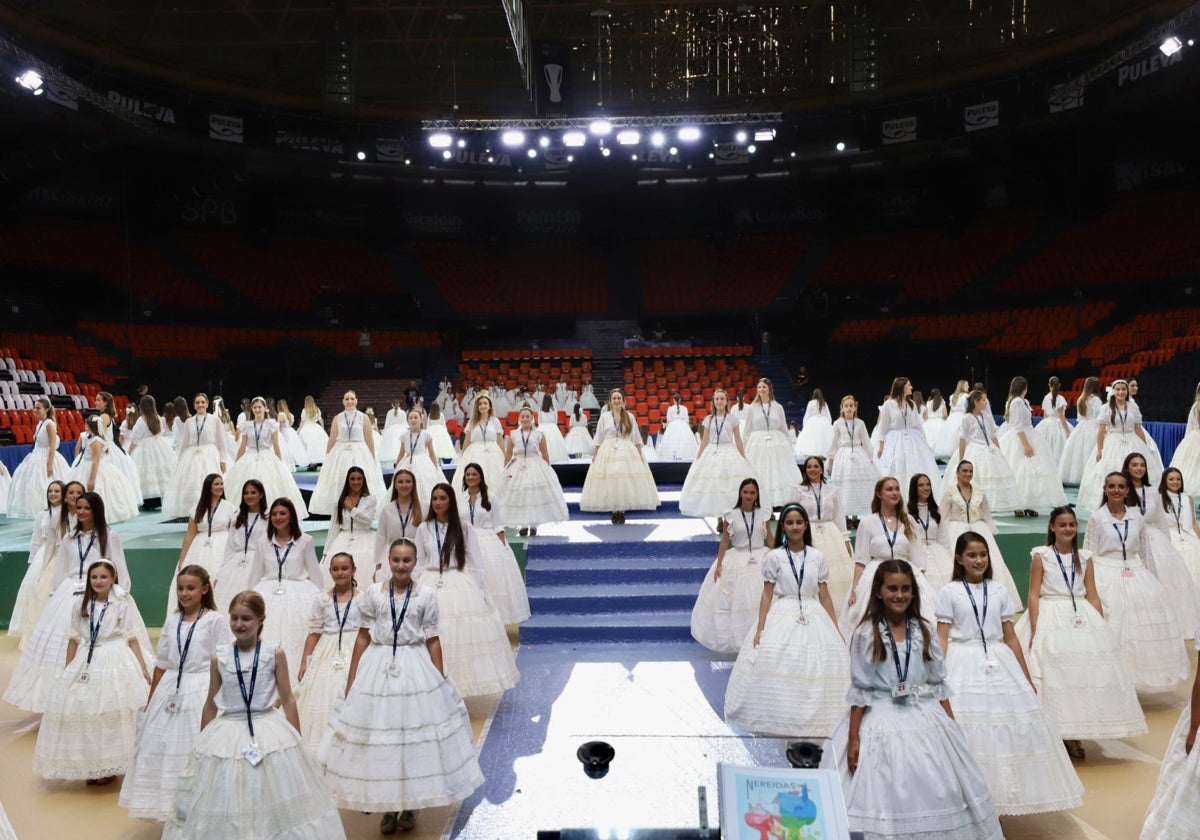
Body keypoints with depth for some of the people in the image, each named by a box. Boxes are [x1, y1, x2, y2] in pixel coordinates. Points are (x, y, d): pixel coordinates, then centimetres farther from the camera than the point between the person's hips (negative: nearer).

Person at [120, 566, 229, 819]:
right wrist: (150, 701, 14)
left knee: (195, 752, -2)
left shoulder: (215, 620, -7)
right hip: (168, 691, 6)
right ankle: (168, 808, 26)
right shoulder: (172, 620, 9)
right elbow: (161, 664, 13)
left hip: (200, 693, -5)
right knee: (160, 750, 10)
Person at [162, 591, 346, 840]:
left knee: (277, 805, 3)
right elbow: (211, 705, 9)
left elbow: (288, 700, -1)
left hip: (269, 734, -2)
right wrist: (201, 745, 13)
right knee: (224, 808, 9)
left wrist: (297, 743, -2)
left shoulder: (275, 653, -6)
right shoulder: (219, 658, -1)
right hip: (227, 736, 2)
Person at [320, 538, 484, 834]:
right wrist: (351, 679, 4)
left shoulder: (426, 595, -1)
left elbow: (433, 641, 1)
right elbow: (363, 637, 4)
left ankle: (411, 805, 22)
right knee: (379, 736, 5)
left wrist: (441, 681, 0)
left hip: (416, 670, -1)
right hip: (379, 668, 1)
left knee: (415, 735, 4)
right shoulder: (373, 593, 1)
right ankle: (388, 805, 21)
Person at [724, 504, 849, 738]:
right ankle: (782, 723, 7)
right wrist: (760, 628, -6)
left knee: (816, 672, -1)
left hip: (814, 619, 2)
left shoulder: (817, 557, 6)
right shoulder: (774, 557, 1)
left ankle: (812, 723, 13)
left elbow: (824, 596, 8)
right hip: (782, 618, -2)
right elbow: (766, 594, 1)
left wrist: (836, 630, 5)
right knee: (779, 668, -7)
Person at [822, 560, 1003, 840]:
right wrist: (853, 737, -9)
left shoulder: (924, 631, 3)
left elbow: (938, 684, 8)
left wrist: (952, 729, 4)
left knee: (936, 796, 8)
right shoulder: (866, 634, -7)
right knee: (884, 799, -1)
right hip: (882, 723, -3)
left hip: (926, 721, 3)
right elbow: (860, 690, -6)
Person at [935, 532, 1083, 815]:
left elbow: (1010, 637, 10)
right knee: (966, 732, -3)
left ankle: (1001, 795, 21)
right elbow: (942, 638, -4)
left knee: (1008, 728, 5)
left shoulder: (999, 591, 8)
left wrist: (1026, 678, 10)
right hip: (963, 666, -3)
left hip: (999, 665, 4)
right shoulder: (949, 593, -2)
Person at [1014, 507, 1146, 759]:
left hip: (1083, 620, 4)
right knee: (1054, 673, -4)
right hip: (1051, 620, -4)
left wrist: (1102, 628, 3)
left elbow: (1093, 596, 10)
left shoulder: (1085, 557, 9)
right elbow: (1033, 595, -5)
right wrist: (1034, 630, -13)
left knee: (1084, 671, 3)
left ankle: (1073, 736, 16)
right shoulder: (1041, 555, -2)